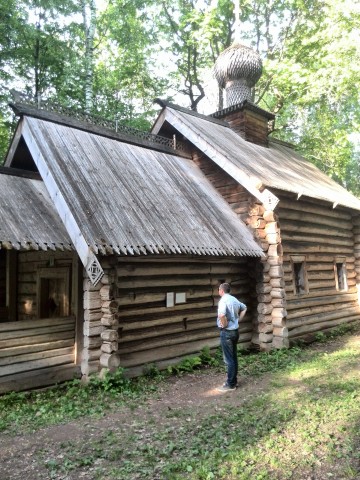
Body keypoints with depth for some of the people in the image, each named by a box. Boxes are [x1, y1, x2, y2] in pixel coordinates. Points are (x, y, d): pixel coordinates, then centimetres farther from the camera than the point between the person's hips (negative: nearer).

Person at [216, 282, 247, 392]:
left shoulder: (223, 300, -19)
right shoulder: (234, 299, 9)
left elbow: (221, 315, -37)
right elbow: (244, 308, 26)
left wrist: (224, 324, -19)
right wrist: (239, 319, 17)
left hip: (226, 332, -9)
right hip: (235, 330, 9)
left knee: (229, 359, -1)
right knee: (234, 357, 16)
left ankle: (230, 384, 6)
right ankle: (234, 380, 26)